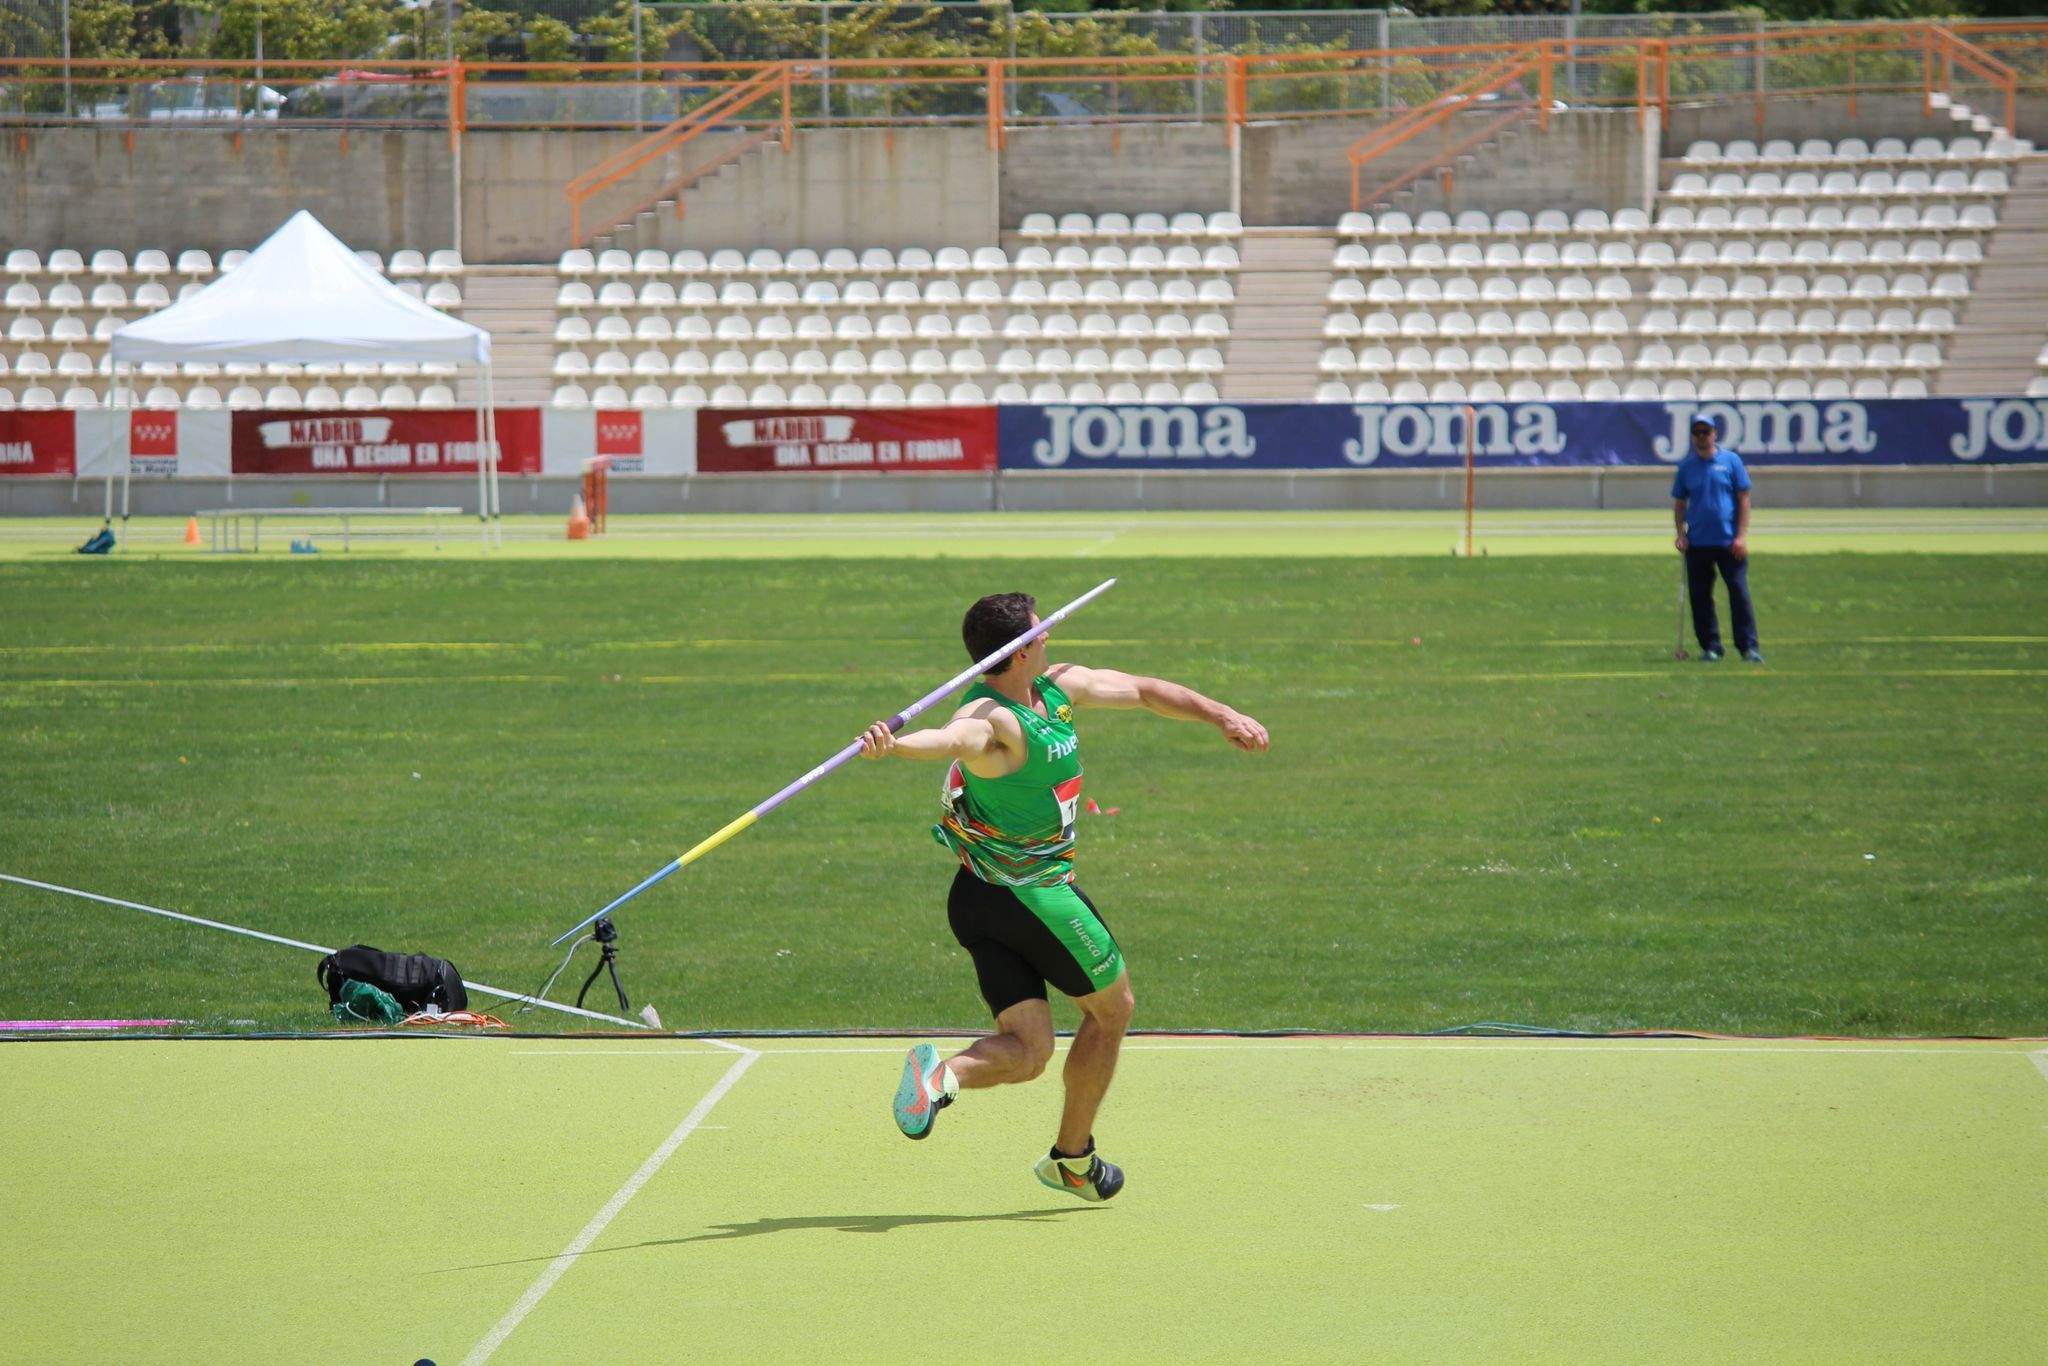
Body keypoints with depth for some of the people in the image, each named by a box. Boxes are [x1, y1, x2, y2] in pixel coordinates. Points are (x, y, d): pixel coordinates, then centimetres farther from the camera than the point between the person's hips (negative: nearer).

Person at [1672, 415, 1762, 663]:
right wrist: (1681, 534, 0)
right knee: (1700, 597, 3)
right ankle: (1710, 646, 11)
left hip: (1729, 541, -3)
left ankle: (1749, 646, -4)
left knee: (1739, 593, -6)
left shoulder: (1731, 461, 2)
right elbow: (1679, 503, 14)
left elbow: (1743, 499, 1)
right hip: (1697, 544, 3)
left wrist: (1741, 536, -6)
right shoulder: (1686, 466, 9)